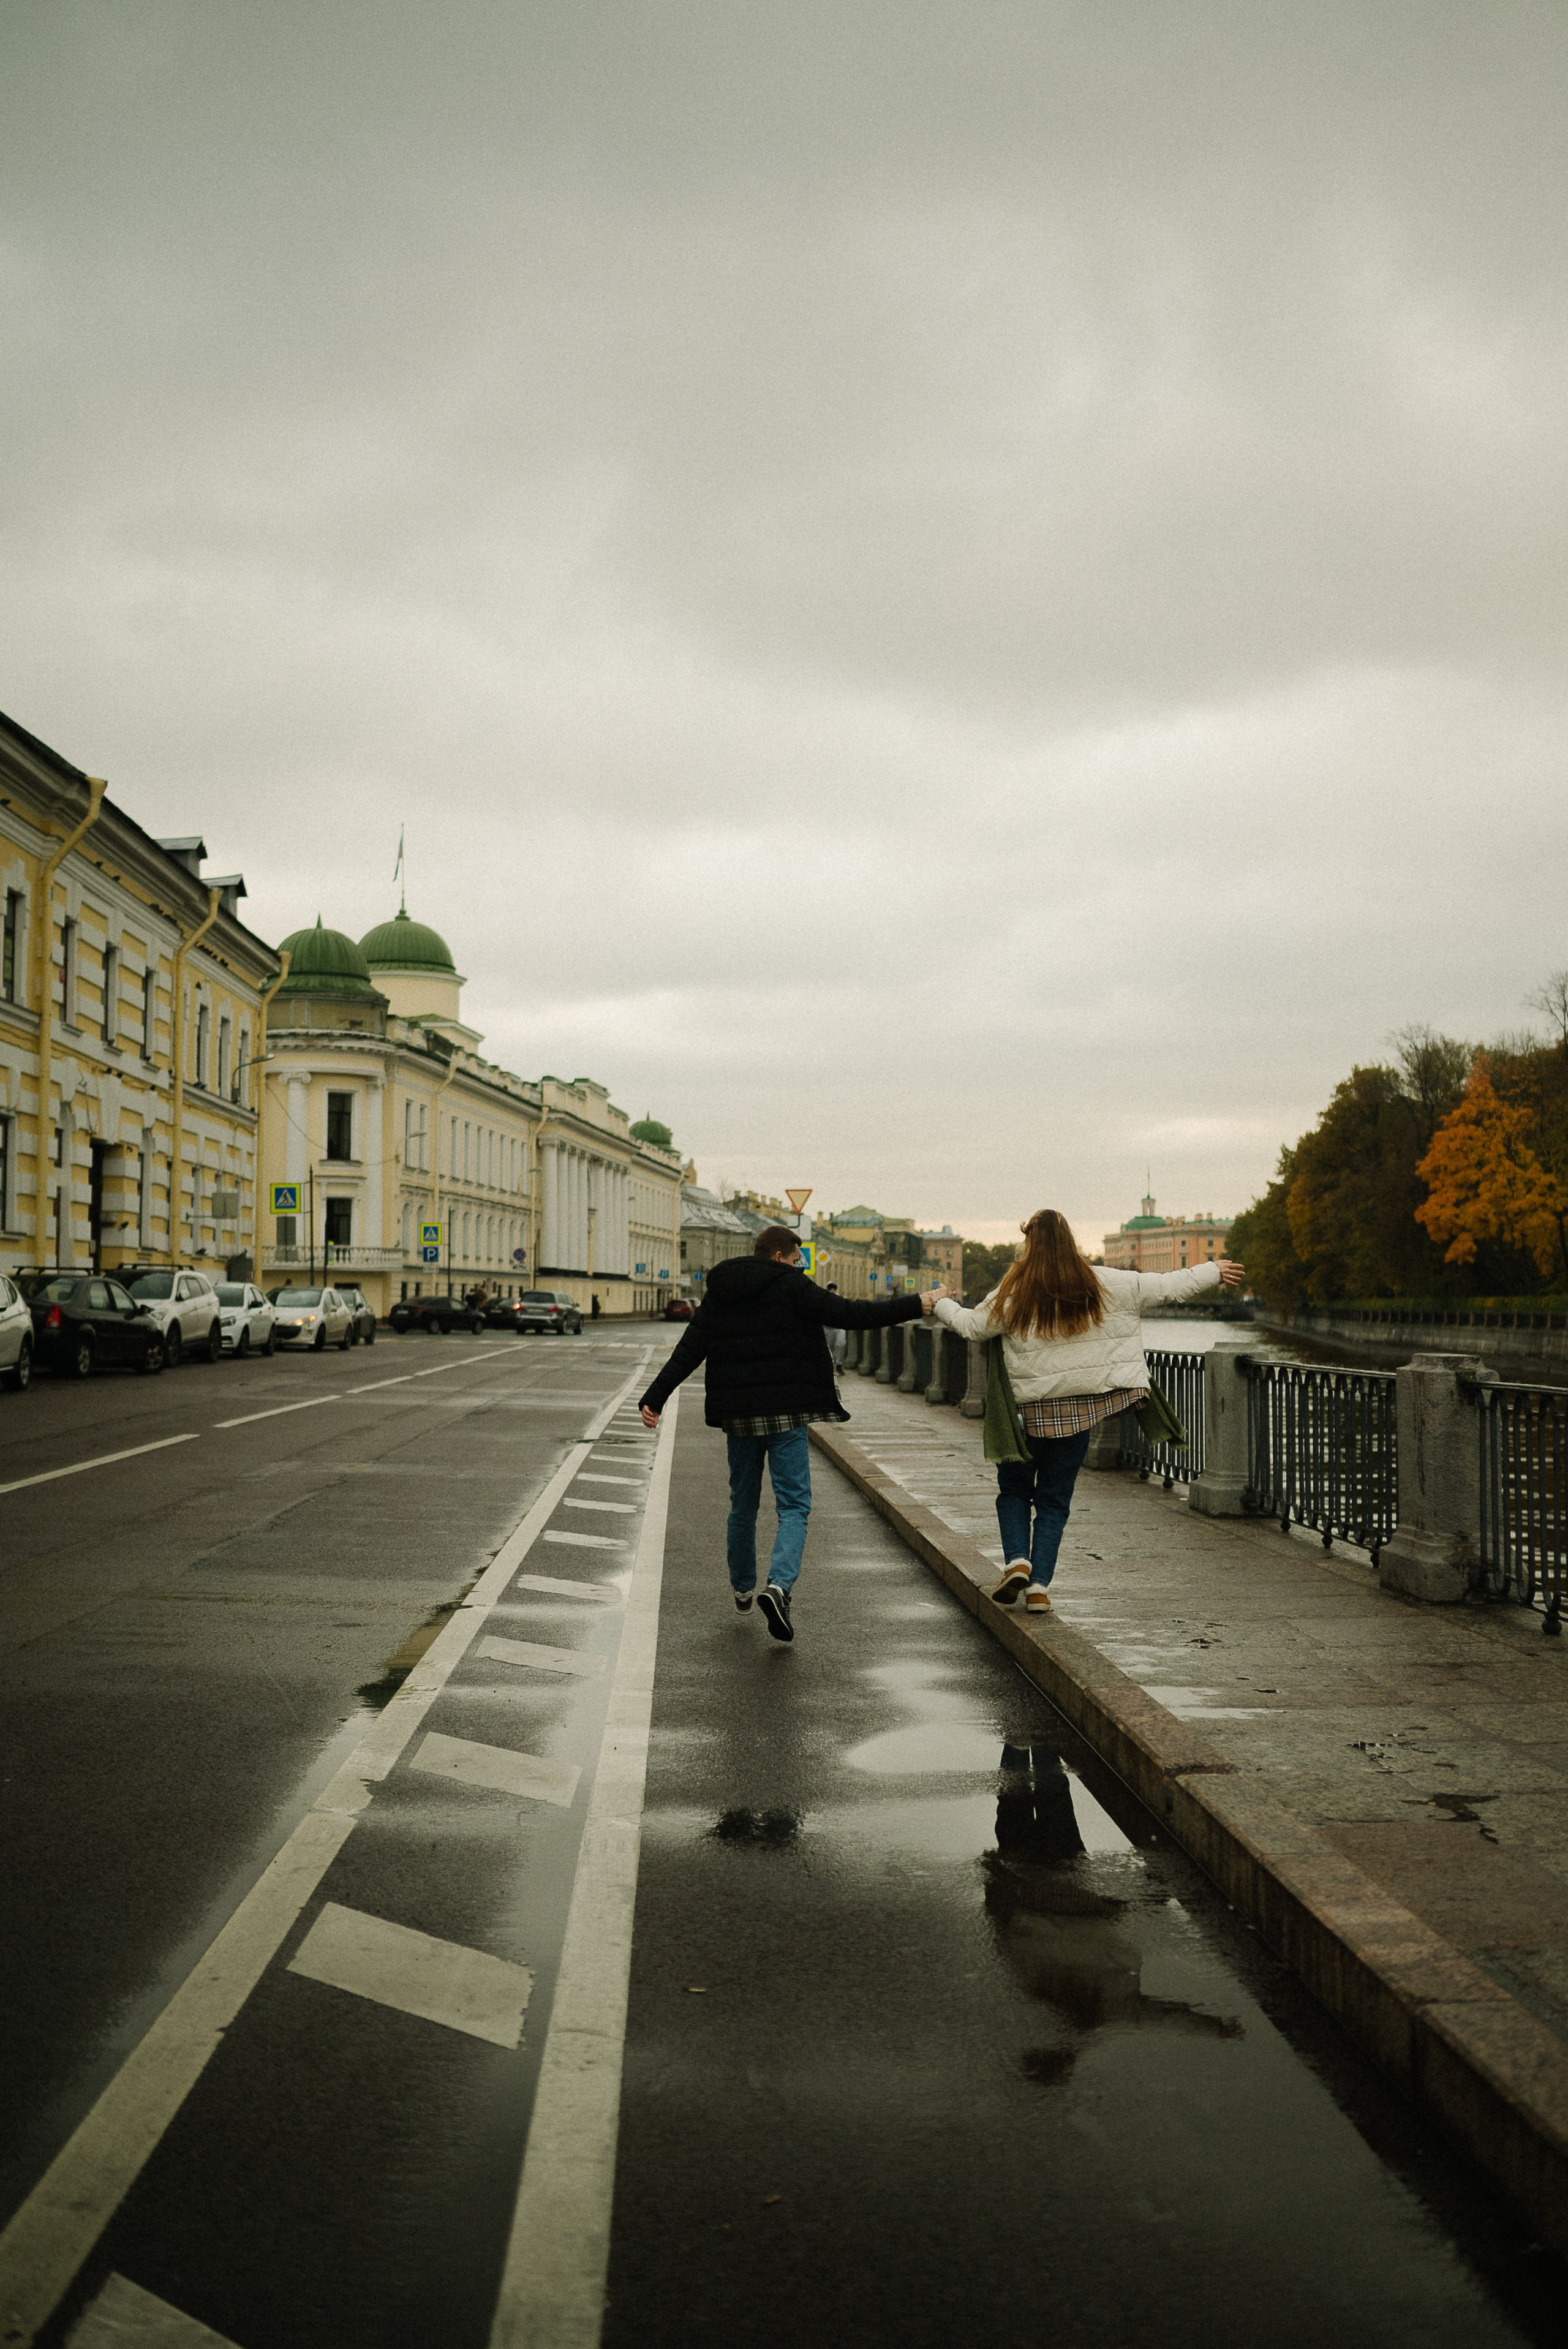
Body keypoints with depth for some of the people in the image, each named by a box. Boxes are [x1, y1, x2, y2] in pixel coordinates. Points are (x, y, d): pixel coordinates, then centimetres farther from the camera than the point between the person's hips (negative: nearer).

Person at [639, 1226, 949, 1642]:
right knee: (794, 1506, -3)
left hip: (738, 1416, 5)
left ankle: (742, 1588, 34)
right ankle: (779, 1585, -24)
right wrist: (918, 1305, -10)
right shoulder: (791, 1287, -8)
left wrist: (655, 1399, 7)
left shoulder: (718, 1294, 9)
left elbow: (687, 1353, 5)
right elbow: (851, 1316, -14)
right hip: (786, 1414, -5)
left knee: (743, 1506, 20)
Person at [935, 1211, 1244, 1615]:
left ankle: (1017, 1561, -2)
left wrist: (942, 1304, 22)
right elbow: (1168, 1287, 6)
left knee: (1014, 1490, 18)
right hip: (1080, 1411, 2)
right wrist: (1213, 1272, 20)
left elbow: (970, 1325, 1)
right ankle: (1039, 1586, 7)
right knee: (1054, 1500, 12)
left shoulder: (1013, 1294, -7)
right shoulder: (1106, 1285, -1)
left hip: (1028, 1411, -2)